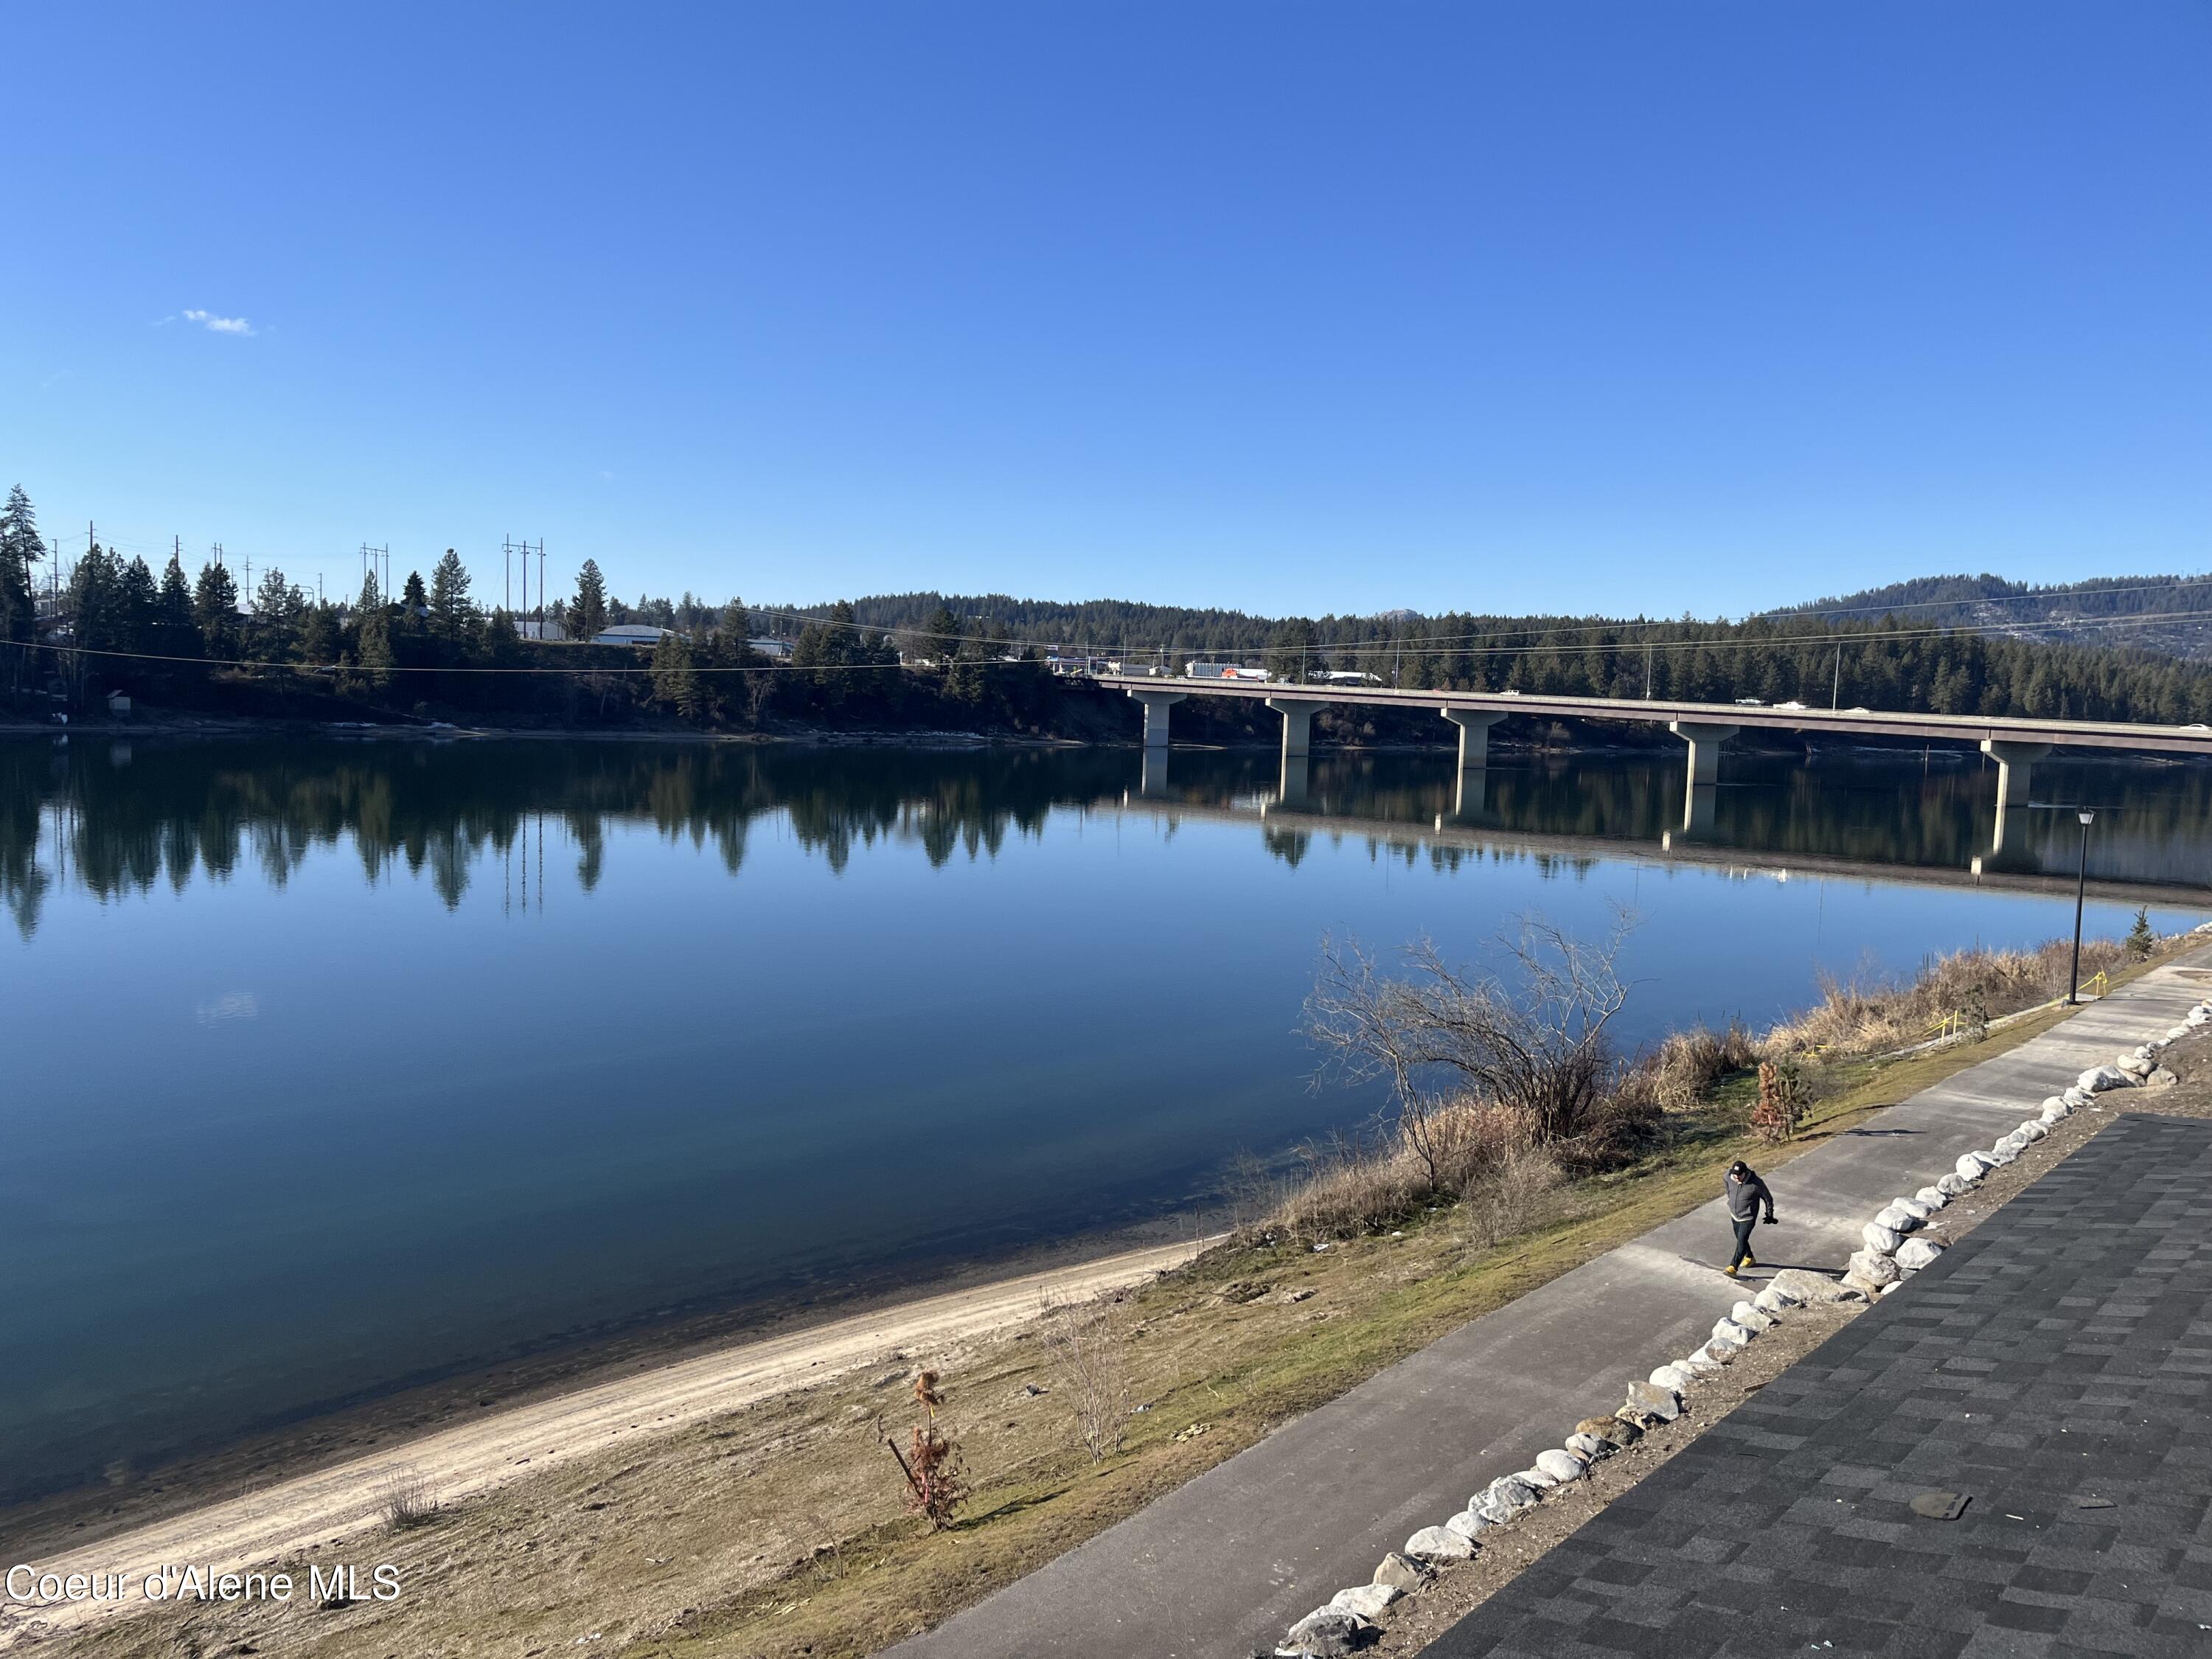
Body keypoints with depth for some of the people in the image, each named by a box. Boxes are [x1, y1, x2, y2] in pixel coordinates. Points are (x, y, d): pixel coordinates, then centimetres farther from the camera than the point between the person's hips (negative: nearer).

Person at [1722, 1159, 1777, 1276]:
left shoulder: (1756, 1183, -29)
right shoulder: (1728, 1177, -18)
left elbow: (1768, 1198, -12)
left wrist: (1770, 1216, 1)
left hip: (1748, 1218, -6)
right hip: (1734, 1215, 6)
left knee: (1741, 1242, -11)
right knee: (1740, 1240, 22)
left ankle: (1733, 1268, -6)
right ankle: (1750, 1258, 46)